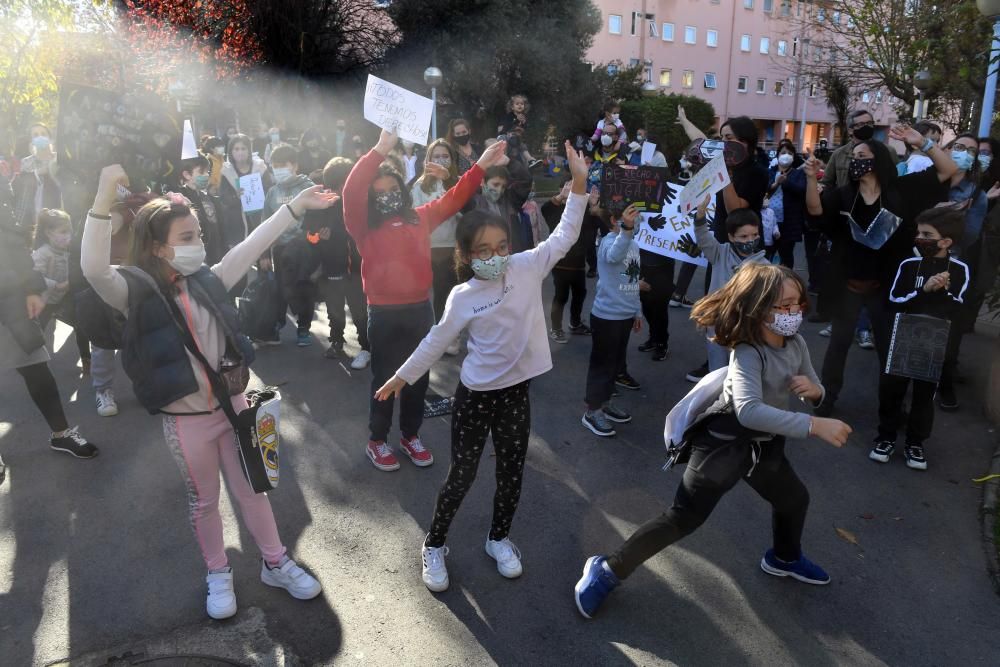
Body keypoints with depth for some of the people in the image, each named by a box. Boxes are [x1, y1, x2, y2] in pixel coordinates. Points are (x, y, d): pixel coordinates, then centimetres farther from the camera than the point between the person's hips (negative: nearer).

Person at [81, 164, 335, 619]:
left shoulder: (207, 281, -1)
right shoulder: (136, 293, -14)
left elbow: (252, 247, 1)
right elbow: (92, 268, -33)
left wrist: (295, 206, -1)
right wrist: (104, 199, -43)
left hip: (232, 405, 4)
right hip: (185, 420, -3)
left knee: (252, 490, 16)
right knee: (204, 501, 16)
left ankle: (275, 562, 34)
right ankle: (218, 574, 38)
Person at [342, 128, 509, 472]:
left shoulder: (419, 218, 10)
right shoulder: (364, 226, -3)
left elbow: (453, 199, 11)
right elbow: (351, 191, -18)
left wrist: (481, 166, 2)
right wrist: (381, 149, -23)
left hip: (420, 308, 4)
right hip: (384, 312, -4)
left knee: (418, 376, 13)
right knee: (385, 378, 6)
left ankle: (411, 435, 30)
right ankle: (376, 441, 22)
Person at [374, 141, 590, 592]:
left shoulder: (528, 267, -6)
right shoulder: (463, 297, -10)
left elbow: (565, 235, -8)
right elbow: (437, 341, 1)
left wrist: (578, 182, -17)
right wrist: (402, 376, 8)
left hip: (516, 391, 3)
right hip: (475, 395, -2)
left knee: (512, 473, 16)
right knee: (461, 476, 9)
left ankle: (499, 539, 40)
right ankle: (434, 545, 32)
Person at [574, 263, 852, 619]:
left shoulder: (796, 343, -3)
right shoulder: (747, 353, -28)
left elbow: (814, 391, 10)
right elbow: (749, 410, -45)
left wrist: (813, 390, -15)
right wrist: (814, 425, -46)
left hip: (764, 445, 9)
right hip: (724, 443, -8)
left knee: (795, 499, 27)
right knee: (682, 518, -9)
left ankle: (783, 558, 58)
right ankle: (608, 571, 2)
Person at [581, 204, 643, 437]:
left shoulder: (633, 243, 10)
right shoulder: (609, 241, -17)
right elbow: (614, 255, -44)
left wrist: (637, 311, 20)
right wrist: (626, 229, -60)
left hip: (625, 315, 8)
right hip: (606, 315, -8)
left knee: (617, 361, 18)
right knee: (602, 363, 1)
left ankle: (606, 403, 33)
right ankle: (592, 411, 12)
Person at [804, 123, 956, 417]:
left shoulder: (902, 191, -3)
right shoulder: (843, 195, -3)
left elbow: (949, 170, -4)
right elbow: (815, 209, -19)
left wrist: (922, 142, -17)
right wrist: (811, 179, -35)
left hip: (885, 285, 0)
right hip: (847, 285, 0)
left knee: (887, 343, 15)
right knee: (839, 341, 10)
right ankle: (827, 397, 22)